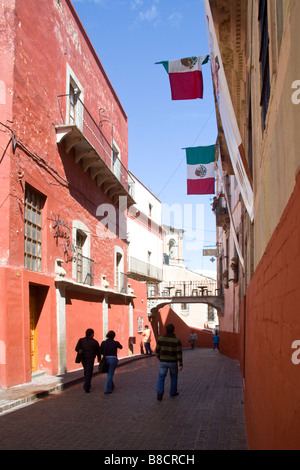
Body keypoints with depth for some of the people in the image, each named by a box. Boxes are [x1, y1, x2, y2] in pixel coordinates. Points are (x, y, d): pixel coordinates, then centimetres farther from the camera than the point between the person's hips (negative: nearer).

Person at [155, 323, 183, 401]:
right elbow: (179, 353, -15)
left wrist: (159, 358, 15)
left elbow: (157, 350, -2)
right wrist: (180, 365, -12)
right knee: (174, 376, 23)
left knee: (161, 378, 8)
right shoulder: (177, 340, -15)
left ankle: (159, 393, -12)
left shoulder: (160, 339, -10)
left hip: (163, 362, 1)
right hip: (173, 362, -1)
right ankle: (173, 392, 32)